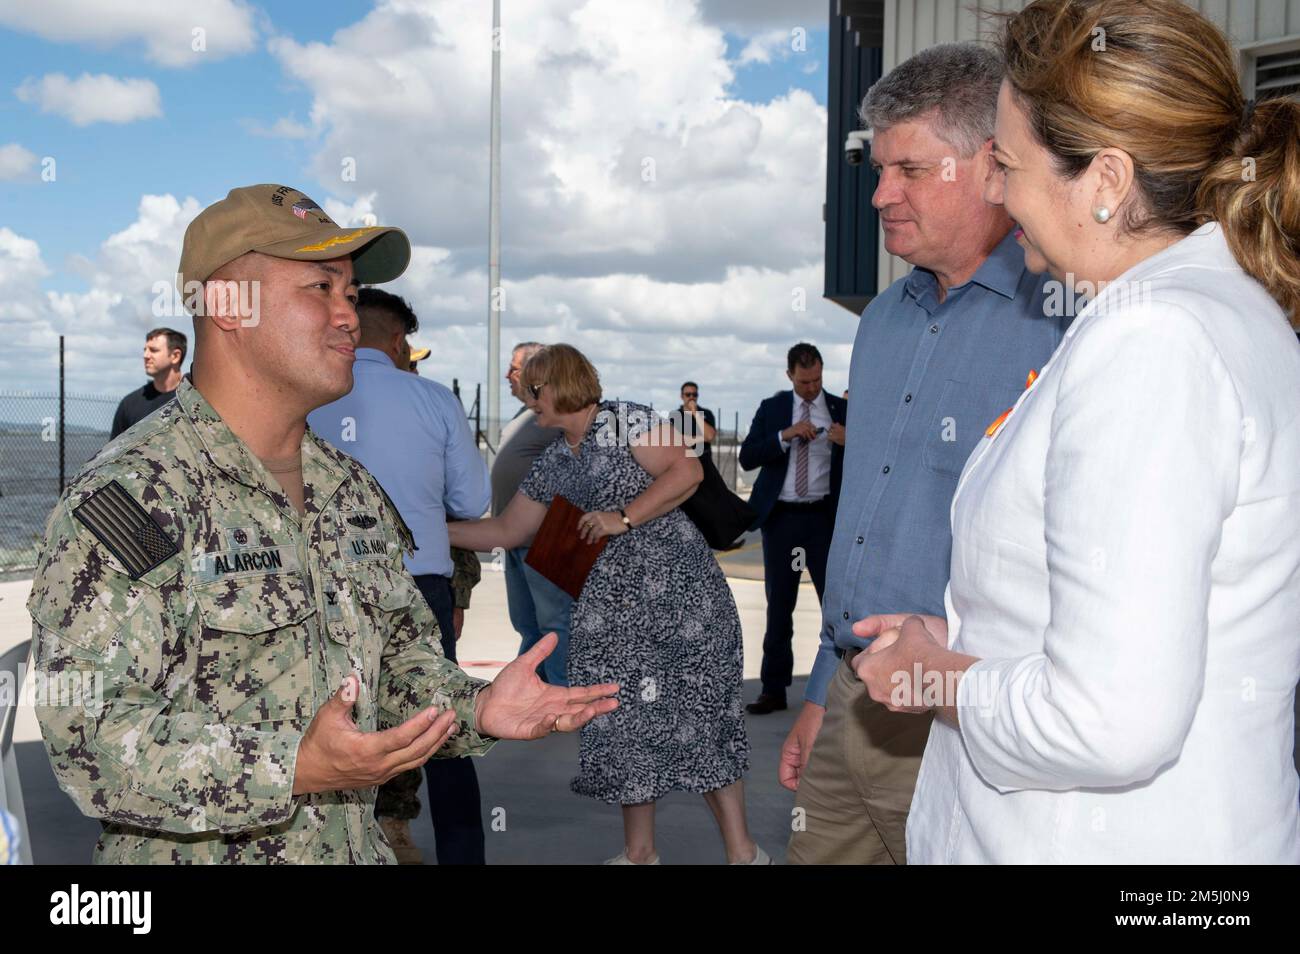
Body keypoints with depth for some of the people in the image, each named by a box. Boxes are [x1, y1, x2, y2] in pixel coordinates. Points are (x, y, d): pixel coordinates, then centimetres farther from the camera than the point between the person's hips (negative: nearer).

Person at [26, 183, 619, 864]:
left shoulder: (354, 490, 7)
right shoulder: (130, 495, -18)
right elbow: (87, 732, -24)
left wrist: (474, 709, -5)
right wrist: (293, 769, -32)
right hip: (193, 856, -6)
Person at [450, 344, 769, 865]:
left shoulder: (624, 419, -5)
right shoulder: (552, 463, 16)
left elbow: (688, 470, -14)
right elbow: (508, 531, 21)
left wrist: (623, 518, -15)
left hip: (673, 575, -7)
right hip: (616, 592, 7)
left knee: (698, 705, -5)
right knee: (625, 712, 7)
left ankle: (742, 850, 2)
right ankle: (639, 850, 16)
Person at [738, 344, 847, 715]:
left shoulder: (841, 410, 4)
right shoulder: (772, 408, 5)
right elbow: (747, 458, -5)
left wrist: (849, 442, -21)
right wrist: (785, 435, -18)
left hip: (825, 517, -1)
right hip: (781, 517, 1)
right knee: (778, 605, 6)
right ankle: (774, 690, 12)